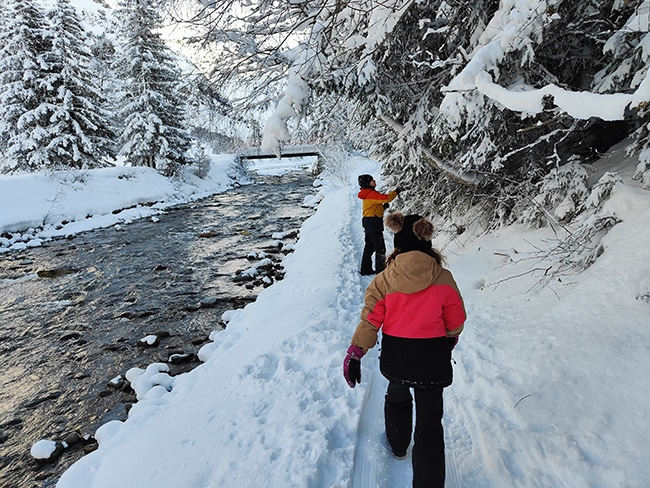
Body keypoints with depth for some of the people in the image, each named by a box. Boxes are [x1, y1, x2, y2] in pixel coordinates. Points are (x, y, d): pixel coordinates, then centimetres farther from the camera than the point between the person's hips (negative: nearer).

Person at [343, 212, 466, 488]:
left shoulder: (383, 280, -13)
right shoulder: (444, 279, -13)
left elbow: (370, 320, -12)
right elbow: (456, 321, -2)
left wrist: (354, 353, -3)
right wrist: (451, 338, 19)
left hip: (395, 356, 2)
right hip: (432, 359, -2)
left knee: (397, 398, 32)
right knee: (429, 424, 11)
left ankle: (398, 445, 54)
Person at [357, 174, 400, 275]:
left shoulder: (368, 194, 17)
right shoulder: (371, 193, -14)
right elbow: (386, 198, -26)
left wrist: (383, 207, 7)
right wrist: (395, 192, -11)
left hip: (369, 224, 10)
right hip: (373, 224, -10)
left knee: (369, 247, 16)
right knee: (380, 248, -5)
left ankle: (366, 269, 22)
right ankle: (381, 269, -2)